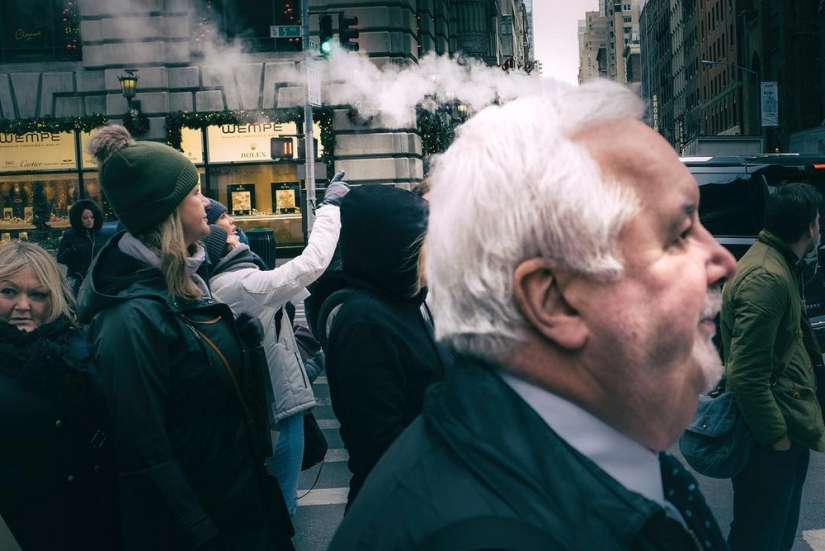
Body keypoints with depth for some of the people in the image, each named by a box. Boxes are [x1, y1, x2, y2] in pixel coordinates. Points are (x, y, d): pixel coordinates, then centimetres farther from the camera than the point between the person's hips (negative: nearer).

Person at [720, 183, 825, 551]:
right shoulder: (767, 278, -24)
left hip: (788, 429, 10)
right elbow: (746, 374, -27)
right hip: (770, 442, -10)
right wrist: (776, 435, -19)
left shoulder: (777, 263, 9)